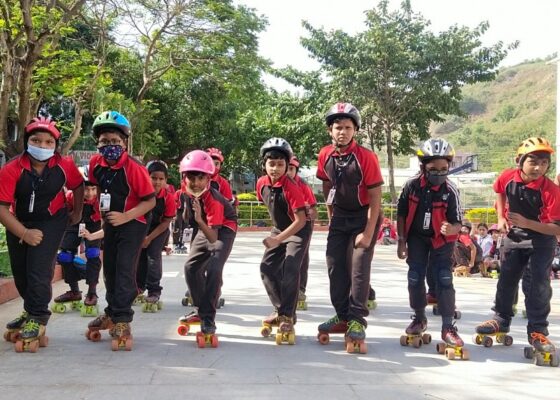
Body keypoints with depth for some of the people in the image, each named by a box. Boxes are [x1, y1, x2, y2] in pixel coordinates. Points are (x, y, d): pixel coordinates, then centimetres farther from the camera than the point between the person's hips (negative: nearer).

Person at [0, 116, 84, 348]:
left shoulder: (64, 166, -16)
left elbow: (78, 186, 6)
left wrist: (77, 213, 7)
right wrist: (24, 233, -28)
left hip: (52, 222, -2)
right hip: (19, 225, 2)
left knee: (39, 270, -16)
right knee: (20, 273, 15)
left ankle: (37, 320, -3)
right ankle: (31, 311, 38)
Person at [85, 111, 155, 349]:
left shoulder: (134, 167, -24)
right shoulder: (96, 163, -6)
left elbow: (150, 200, -20)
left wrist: (125, 216, -28)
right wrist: (101, 212, 9)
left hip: (133, 224, -7)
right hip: (109, 223, 7)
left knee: (125, 270, -12)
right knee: (109, 269, 17)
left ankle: (122, 321, -6)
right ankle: (112, 312, 34)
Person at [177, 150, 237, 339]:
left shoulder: (213, 200, -36)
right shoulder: (188, 191, -18)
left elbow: (213, 238, -42)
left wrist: (200, 221, -55)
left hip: (223, 229, -7)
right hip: (205, 227, 7)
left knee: (213, 269, -23)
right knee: (191, 267, 5)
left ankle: (208, 317, -14)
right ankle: (200, 309, 21)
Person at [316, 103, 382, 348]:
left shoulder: (366, 157, -21)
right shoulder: (325, 156, -6)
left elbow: (375, 198, -18)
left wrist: (368, 233, -21)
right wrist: (331, 217, 11)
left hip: (364, 217, -5)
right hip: (339, 217, 5)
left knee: (359, 266, -11)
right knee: (335, 265, 4)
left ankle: (357, 320, -5)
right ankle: (342, 316, 15)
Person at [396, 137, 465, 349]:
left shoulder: (450, 191, -22)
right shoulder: (412, 185, -17)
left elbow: (457, 223, -19)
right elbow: (401, 213, -4)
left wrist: (451, 229, -43)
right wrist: (401, 241, -4)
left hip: (441, 239, -2)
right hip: (417, 237, 2)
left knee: (444, 280, -9)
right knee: (415, 278, 6)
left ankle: (448, 327, -2)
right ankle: (419, 318, 28)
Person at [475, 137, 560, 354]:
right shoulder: (507, 177, -15)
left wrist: (526, 223, -35)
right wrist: (501, 218, 1)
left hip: (541, 239, -4)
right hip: (513, 235, 4)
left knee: (537, 284, -8)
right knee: (506, 278, 15)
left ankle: (538, 331, 5)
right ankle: (501, 320, 33)